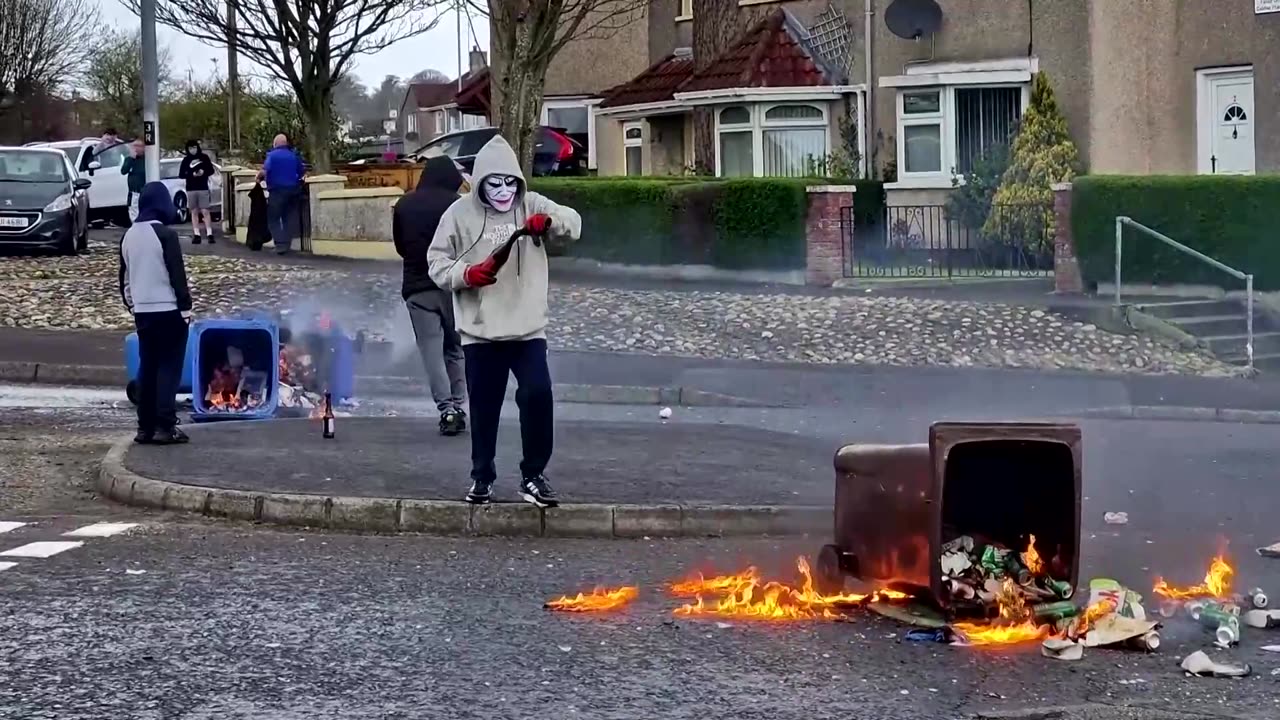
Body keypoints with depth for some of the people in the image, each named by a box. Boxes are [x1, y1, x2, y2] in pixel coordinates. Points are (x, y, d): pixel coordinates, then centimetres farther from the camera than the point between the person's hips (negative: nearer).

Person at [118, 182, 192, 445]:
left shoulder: (129, 236, 8)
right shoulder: (165, 234, -13)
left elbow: (124, 276, 15)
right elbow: (177, 274, -14)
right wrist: (186, 306, -8)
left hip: (142, 310, 7)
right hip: (168, 310, -7)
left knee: (147, 366, 11)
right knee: (169, 367, -3)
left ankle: (145, 426, 10)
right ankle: (165, 426, -8)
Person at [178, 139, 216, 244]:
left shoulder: (204, 157, 4)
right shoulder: (186, 160, 6)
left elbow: (211, 170, 6)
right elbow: (181, 175, 2)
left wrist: (203, 172, -14)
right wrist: (192, 174, -13)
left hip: (203, 188, -2)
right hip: (191, 189, 2)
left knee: (205, 211, -8)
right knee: (194, 212, 4)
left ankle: (209, 234, -10)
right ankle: (196, 235, 5)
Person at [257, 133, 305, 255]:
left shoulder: (272, 155, -7)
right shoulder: (294, 156, 6)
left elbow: (264, 171, -19)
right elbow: (302, 172, 9)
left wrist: (259, 177, 1)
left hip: (277, 190, -4)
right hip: (292, 190, 4)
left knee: (274, 218, 1)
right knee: (289, 218, 11)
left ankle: (280, 244, -12)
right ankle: (287, 245, 11)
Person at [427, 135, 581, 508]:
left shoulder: (531, 204, 1)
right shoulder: (460, 213, -3)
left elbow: (574, 224, -7)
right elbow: (437, 262, -1)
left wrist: (549, 220, -29)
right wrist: (467, 274, -21)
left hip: (528, 328, 1)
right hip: (480, 330, 0)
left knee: (537, 395, -9)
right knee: (484, 407, 7)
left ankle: (533, 476, 5)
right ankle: (482, 476, 23)